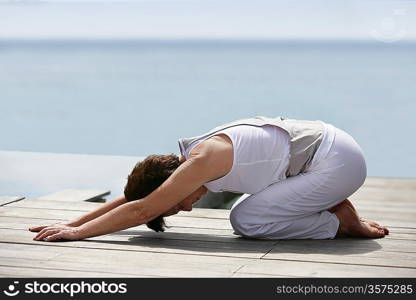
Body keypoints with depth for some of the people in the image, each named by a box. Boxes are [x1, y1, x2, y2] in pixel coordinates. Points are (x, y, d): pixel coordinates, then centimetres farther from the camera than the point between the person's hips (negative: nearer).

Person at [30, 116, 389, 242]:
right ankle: (333, 207, 12)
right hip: (326, 144, 10)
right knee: (244, 212, 13)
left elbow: (142, 210, -22)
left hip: (338, 161, -9)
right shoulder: (194, 158, 6)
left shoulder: (204, 159, -21)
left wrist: (78, 231, -17)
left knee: (247, 221, -11)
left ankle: (341, 222, -2)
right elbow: (134, 196, 11)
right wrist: (71, 222, 9)